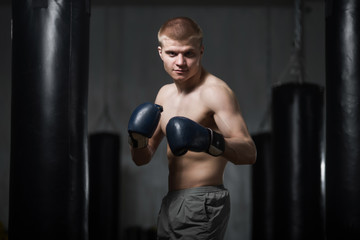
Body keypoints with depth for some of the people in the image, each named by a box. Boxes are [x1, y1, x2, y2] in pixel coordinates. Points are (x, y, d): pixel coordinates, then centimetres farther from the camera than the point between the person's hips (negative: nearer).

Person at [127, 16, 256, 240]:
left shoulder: (214, 91, -12)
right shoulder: (165, 93, 13)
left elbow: (249, 153, -23)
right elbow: (142, 159, 15)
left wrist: (210, 140, -39)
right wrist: (138, 140, -7)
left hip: (202, 205, -8)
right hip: (171, 205, 8)